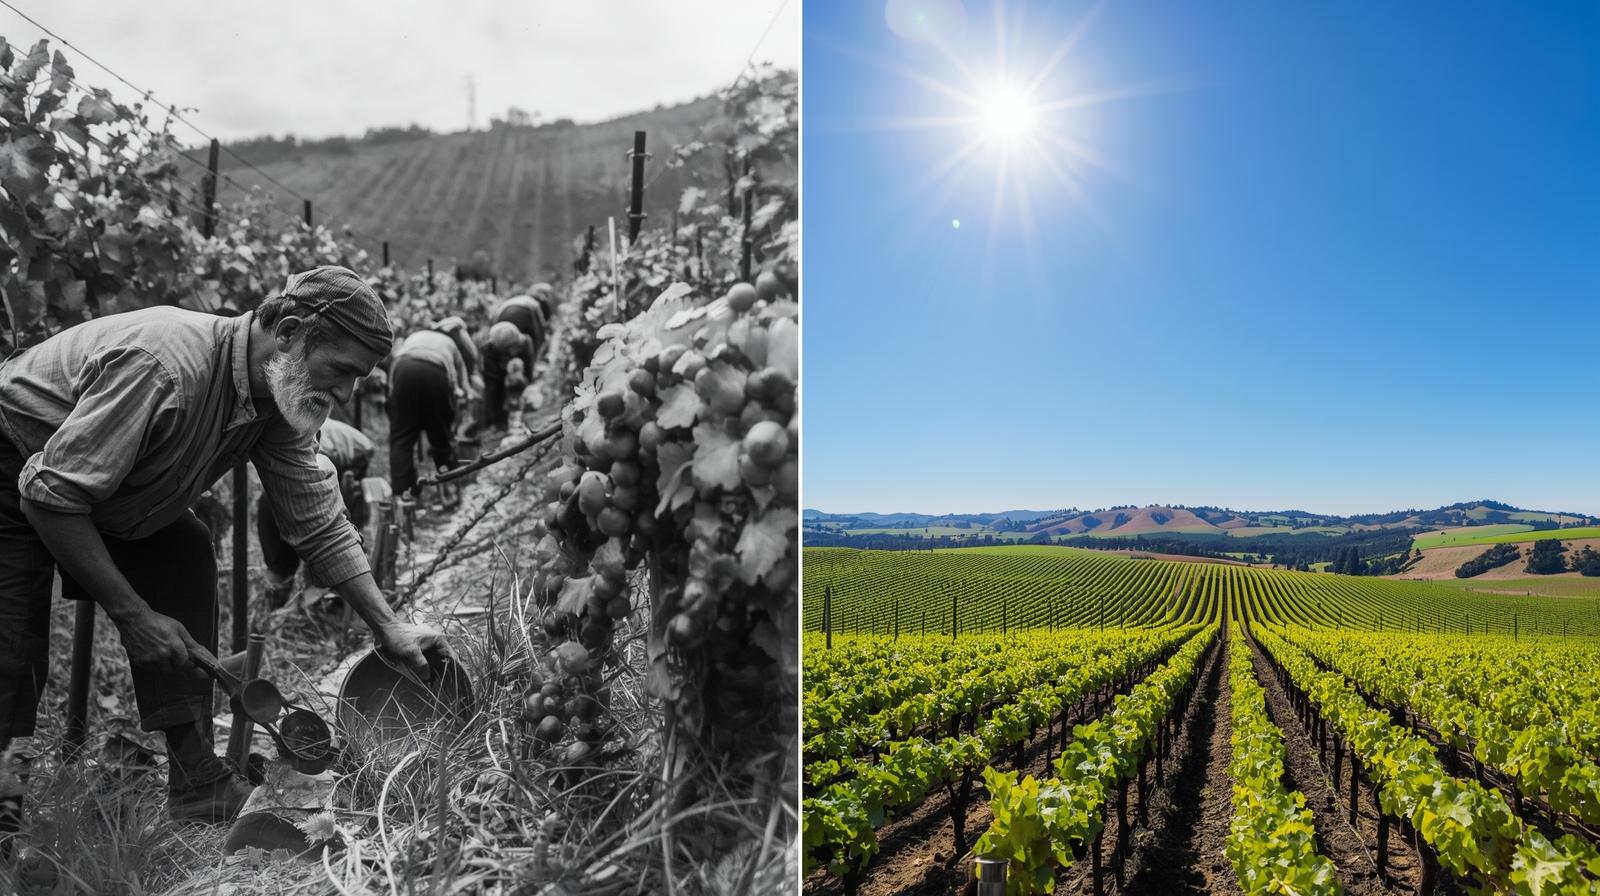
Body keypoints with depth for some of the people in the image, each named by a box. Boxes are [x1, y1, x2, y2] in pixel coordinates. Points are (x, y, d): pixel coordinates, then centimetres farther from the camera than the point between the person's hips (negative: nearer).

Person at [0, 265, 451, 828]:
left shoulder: (278, 404, -12)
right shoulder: (163, 365, -38)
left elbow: (321, 527, -7)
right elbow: (49, 492, -33)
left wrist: (388, 628, -13)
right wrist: (130, 614, -30)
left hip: (107, 495, 7)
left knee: (184, 559, -10)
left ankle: (198, 786, -6)